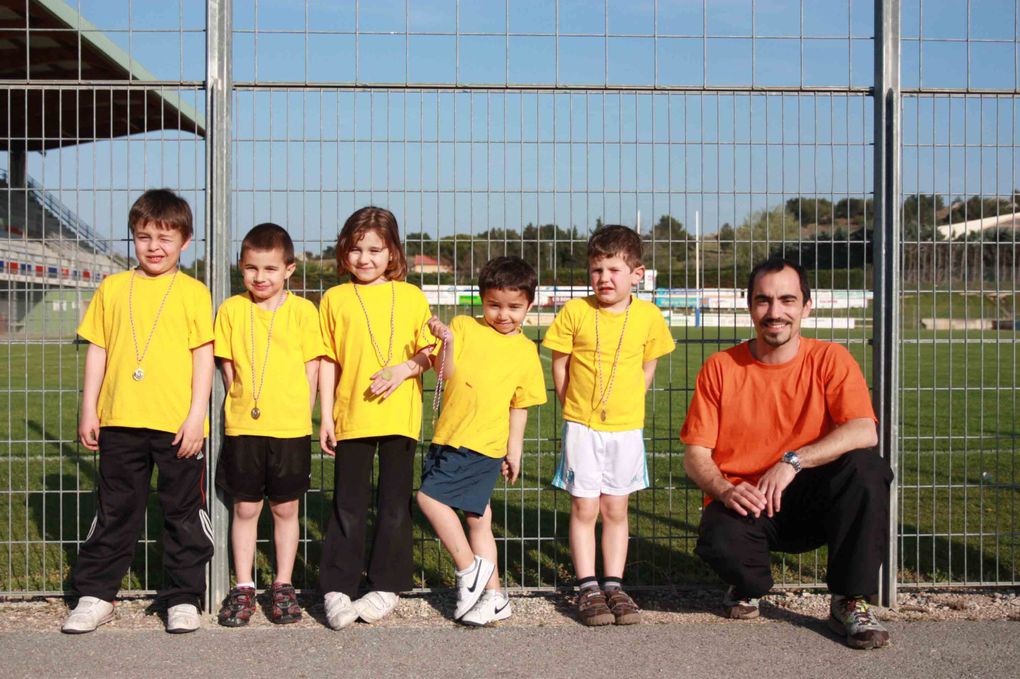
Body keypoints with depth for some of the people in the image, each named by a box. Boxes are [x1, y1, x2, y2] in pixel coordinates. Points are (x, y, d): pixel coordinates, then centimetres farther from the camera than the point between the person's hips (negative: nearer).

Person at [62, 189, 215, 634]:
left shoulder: (193, 292, 0)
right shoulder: (112, 289, 7)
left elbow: (203, 356, -2)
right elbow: (97, 350, 9)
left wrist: (197, 415, -8)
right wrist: (88, 409, 5)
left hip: (178, 425, -2)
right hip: (120, 421, 2)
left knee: (183, 513, 7)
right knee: (115, 513, 12)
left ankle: (183, 598, 18)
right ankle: (95, 595, 21)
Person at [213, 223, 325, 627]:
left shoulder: (302, 311, 0)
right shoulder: (231, 310, 3)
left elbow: (311, 370, 2)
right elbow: (228, 367, 7)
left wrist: (300, 414, -3)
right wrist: (242, 405, 0)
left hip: (290, 427, -1)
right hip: (243, 426, 1)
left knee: (285, 508, 8)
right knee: (245, 508, 7)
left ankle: (283, 586, 19)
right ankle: (243, 588, 16)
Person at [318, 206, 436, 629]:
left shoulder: (411, 297, 6)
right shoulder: (334, 299, 6)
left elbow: (428, 352, 6)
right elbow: (328, 361, 5)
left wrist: (406, 368, -14)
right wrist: (326, 416, 1)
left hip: (399, 416, 0)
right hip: (351, 418, 0)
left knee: (395, 505, 7)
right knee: (348, 506, 4)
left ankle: (386, 586, 17)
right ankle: (337, 589, 9)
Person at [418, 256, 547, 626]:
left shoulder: (526, 351, 5)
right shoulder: (464, 327, 5)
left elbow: (519, 406, 8)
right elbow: (445, 373, -7)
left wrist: (514, 450, 6)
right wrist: (445, 343, -24)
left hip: (485, 445, -4)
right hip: (450, 439, 4)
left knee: (430, 496, -16)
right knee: (477, 518, 11)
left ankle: (470, 569, -2)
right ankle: (493, 596, 21)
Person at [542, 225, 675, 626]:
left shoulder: (648, 316, -3)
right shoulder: (574, 312, -6)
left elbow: (647, 369, 9)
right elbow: (559, 366, 2)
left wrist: (626, 405, 3)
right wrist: (574, 408, 2)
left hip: (626, 428, 1)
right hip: (581, 427, -1)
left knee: (615, 509, 9)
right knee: (584, 508, 2)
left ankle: (614, 586, 16)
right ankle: (588, 589, 9)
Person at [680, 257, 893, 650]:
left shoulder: (830, 360, -3)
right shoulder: (720, 369, 0)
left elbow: (864, 432, -19)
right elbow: (695, 455, -2)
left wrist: (793, 461, -29)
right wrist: (724, 491, -23)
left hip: (810, 499, 1)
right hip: (742, 502, 0)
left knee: (864, 468, -28)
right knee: (721, 540, -34)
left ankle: (852, 602, -14)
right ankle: (748, 586, 7)